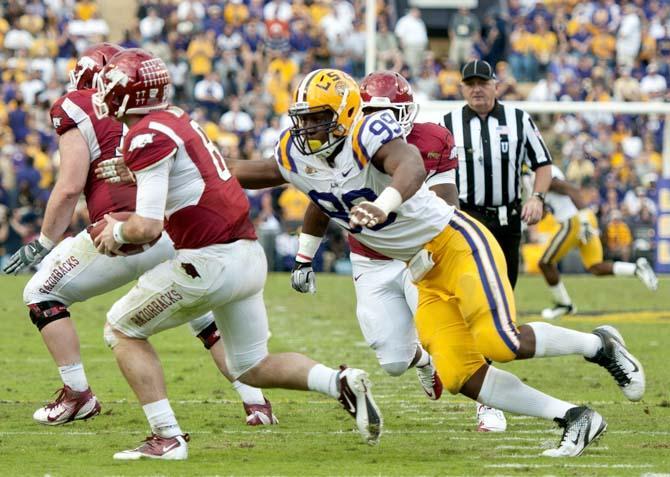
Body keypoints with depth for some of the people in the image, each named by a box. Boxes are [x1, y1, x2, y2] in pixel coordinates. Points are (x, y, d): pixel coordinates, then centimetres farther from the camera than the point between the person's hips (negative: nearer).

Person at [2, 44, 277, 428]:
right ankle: (256, 400, 15)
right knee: (209, 318, 24)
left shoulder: (79, 112, 5)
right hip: (178, 233, 5)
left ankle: (78, 395, 11)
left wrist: (44, 242, 8)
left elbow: (70, 187, -3)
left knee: (42, 294, 13)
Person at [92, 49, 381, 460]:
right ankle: (341, 382, 0)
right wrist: (125, 226, 19)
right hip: (250, 255, 9)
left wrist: (117, 233, 2)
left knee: (123, 330, 8)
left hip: (211, 262, -9)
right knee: (252, 368, 21)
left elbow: (148, 228, -18)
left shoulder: (147, 136, -13)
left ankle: (167, 437, 2)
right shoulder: (178, 120, 16)